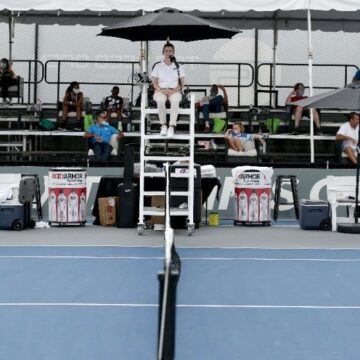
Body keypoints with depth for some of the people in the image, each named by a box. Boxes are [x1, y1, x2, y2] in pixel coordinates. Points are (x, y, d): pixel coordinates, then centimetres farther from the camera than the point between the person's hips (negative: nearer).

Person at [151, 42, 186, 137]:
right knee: (160, 100, -38)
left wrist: (174, 90, -11)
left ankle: (172, 126, -40)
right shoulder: (158, 66, 12)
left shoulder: (179, 67, 12)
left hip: (174, 91, 0)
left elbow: (182, 83, 7)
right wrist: (161, 90, -13)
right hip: (161, 90, 0)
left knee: (175, 100, -38)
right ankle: (163, 125, -29)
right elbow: (154, 82, 6)